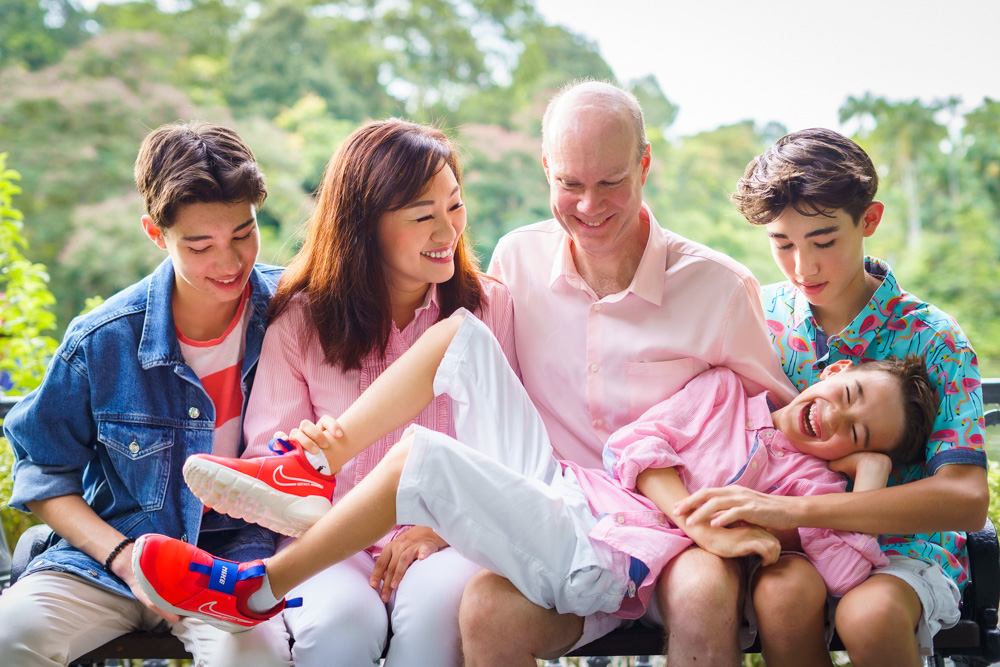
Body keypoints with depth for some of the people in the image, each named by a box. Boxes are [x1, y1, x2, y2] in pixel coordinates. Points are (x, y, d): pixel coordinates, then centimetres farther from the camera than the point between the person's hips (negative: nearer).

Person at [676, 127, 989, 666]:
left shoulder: (931, 339, -7)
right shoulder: (760, 317, 3)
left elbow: (967, 499, -19)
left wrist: (796, 509, -31)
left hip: (903, 547, -2)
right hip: (788, 549, 2)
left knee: (870, 612, -35)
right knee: (785, 591, -33)